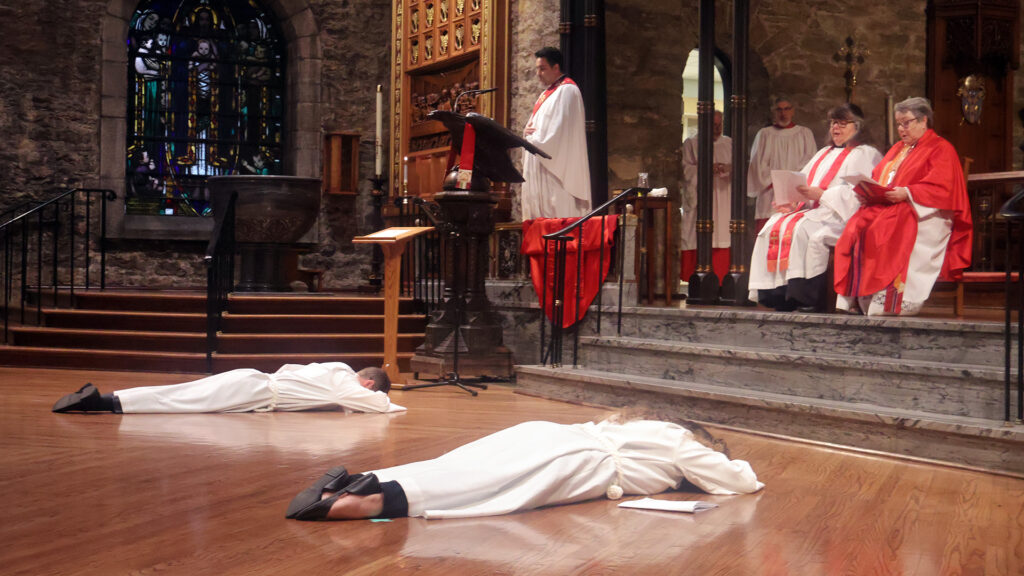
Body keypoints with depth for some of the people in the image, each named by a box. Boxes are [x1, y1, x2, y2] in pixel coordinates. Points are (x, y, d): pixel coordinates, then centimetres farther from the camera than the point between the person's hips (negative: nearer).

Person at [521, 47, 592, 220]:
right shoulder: (547, 93, 23)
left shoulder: (567, 90, -8)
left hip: (557, 165, -9)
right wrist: (527, 131, 2)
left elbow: (560, 128, -18)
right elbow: (536, 125, 24)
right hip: (539, 163, 10)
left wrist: (536, 140, -11)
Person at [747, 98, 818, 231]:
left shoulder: (805, 133, 16)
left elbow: (810, 160, 4)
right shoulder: (764, 134, 16)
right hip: (770, 194, 0)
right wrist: (773, 183, -7)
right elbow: (758, 163, 7)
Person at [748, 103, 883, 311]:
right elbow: (801, 182, 20)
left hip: (839, 215, -7)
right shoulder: (824, 153, 30)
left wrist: (822, 195, -19)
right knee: (773, 226, -18)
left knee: (803, 229, -34)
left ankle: (810, 299, -31)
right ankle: (778, 294, -24)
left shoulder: (866, 154, 6)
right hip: (810, 209, 7)